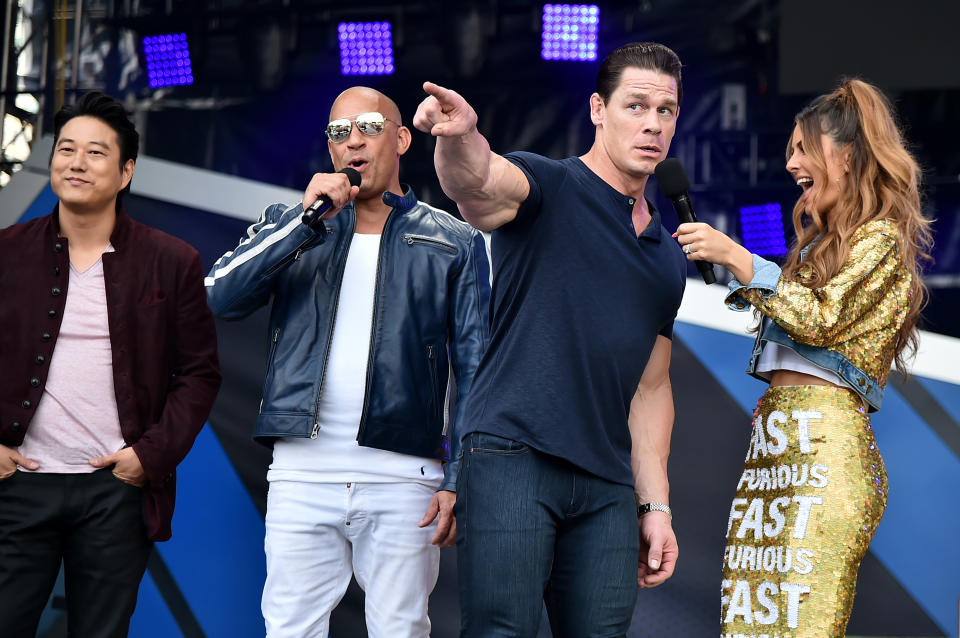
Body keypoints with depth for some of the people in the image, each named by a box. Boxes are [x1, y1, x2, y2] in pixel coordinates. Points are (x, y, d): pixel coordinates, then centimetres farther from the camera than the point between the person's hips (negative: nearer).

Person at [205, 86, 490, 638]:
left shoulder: (455, 244, 10)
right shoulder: (290, 224, 15)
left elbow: (475, 373, 7)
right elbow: (222, 297, -3)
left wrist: (459, 482, -1)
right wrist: (308, 219, -9)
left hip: (402, 474, -1)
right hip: (303, 471, 1)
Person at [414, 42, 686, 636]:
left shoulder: (669, 258, 20)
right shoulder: (547, 186, 1)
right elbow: (476, 181, -23)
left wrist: (656, 505, 17)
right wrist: (460, 137, -47)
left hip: (607, 485, 6)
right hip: (512, 454, -6)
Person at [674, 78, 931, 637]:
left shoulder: (881, 236, 0)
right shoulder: (822, 241, 27)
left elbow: (822, 318, -12)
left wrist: (735, 256, -14)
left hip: (823, 441, -9)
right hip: (772, 442, 9)